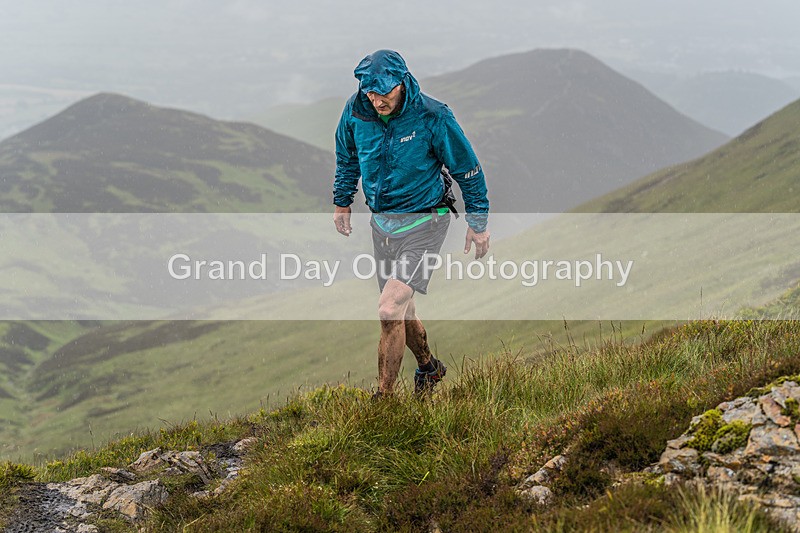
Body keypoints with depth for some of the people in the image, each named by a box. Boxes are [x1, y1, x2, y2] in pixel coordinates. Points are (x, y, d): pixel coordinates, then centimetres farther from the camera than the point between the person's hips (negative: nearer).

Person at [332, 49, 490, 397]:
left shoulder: (432, 118, -21)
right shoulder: (356, 112, -8)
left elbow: (468, 170, -8)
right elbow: (347, 158, 14)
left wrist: (478, 223, -2)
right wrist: (342, 202, 21)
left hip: (423, 223, -5)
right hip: (382, 222, 5)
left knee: (390, 310, -17)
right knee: (401, 310, 16)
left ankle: (384, 399, -8)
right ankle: (428, 366, 44)